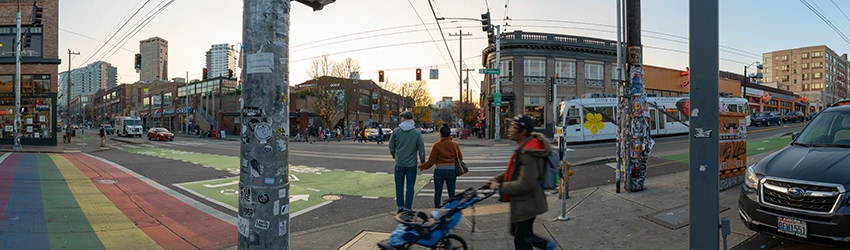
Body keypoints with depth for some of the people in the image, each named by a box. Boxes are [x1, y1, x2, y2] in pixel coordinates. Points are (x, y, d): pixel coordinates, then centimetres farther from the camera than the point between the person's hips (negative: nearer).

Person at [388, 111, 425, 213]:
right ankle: (408, 208, 7)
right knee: (410, 186, 7)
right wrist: (422, 162, 10)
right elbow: (421, 149, -3)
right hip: (412, 164, 0)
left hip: (399, 163, 1)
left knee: (399, 185, 12)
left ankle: (400, 206, 16)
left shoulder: (396, 131, -5)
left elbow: (391, 146, 4)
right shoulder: (417, 132, -6)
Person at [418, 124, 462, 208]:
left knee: (437, 192, 8)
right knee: (451, 193, 10)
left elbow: (431, 161, -6)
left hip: (439, 170, -2)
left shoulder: (437, 145, -8)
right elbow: (460, 158, 4)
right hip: (452, 170, 2)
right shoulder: (455, 145, -1)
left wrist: (422, 166, 8)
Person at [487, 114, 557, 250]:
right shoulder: (523, 148, 6)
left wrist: (500, 187, -21)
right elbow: (515, 171, 17)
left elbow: (525, 184, -30)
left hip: (526, 203, -10)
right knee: (516, 232, 25)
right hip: (522, 202, 10)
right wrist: (497, 179, 5)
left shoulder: (528, 154, -27)